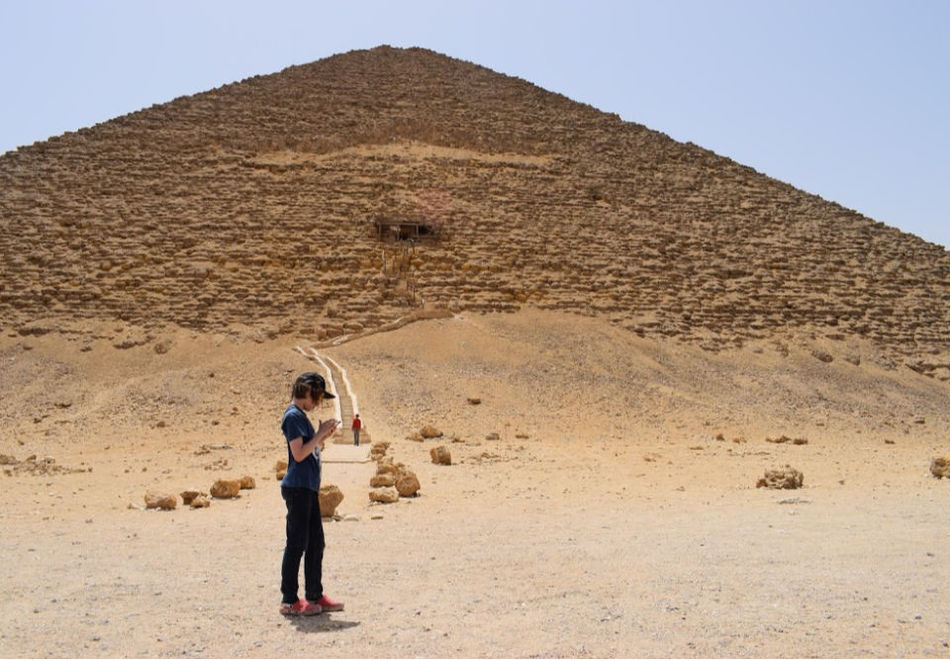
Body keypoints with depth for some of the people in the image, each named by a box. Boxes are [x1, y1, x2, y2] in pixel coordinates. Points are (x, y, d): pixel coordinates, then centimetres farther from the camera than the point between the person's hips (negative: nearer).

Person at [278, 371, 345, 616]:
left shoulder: (301, 416, 18)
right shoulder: (293, 415, -11)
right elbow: (298, 454, -19)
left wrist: (323, 436, 8)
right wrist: (320, 433, -12)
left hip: (309, 488, 10)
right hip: (297, 488, -10)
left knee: (316, 543, 13)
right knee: (297, 544, -5)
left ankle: (315, 596, 20)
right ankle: (289, 601, 3)